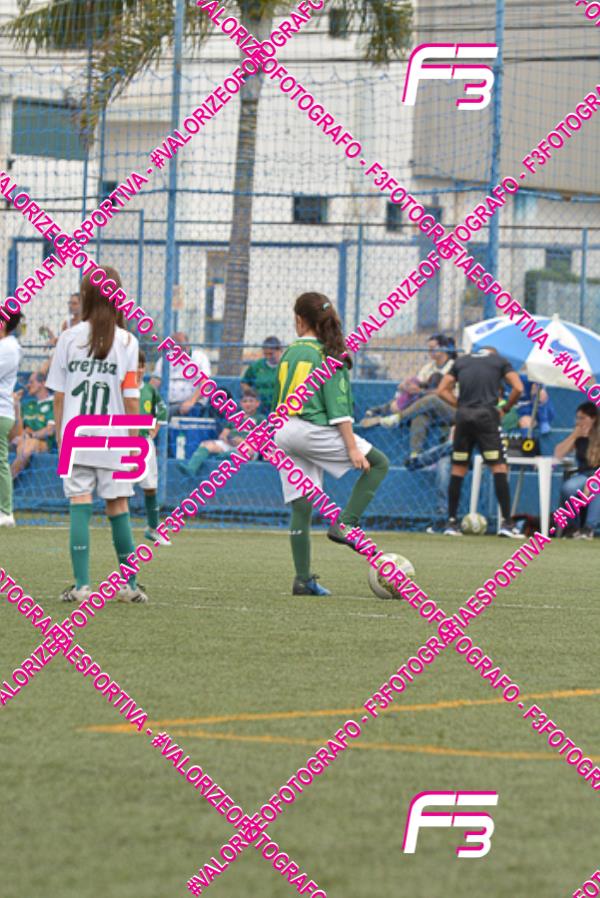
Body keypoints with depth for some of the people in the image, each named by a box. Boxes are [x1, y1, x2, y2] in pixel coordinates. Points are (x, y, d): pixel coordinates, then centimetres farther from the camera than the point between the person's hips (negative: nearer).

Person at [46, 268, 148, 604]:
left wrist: (60, 435, 10)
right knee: (118, 506, 10)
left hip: (75, 437, 0)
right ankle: (130, 585, 16)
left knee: (80, 506, -1)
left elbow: (58, 395, 1)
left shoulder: (69, 338, -1)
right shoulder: (127, 342, -3)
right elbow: (131, 399, -4)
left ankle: (81, 585, -8)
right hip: (114, 438, 0)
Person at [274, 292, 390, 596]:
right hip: (311, 430, -6)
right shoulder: (328, 355, -3)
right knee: (378, 463, 5)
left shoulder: (289, 354, 12)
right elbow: (337, 406, -10)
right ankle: (344, 524, -7)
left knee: (301, 507, 7)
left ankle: (303, 579, 3)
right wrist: (352, 448, -11)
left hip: (282, 432, 6)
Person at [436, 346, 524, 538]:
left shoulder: (461, 361, 19)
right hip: (486, 415, -3)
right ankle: (506, 523, -10)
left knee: (458, 469, 10)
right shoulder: (500, 361, 12)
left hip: (464, 416, 3)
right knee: (499, 467, -2)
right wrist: (504, 409, 10)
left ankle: (451, 522, 11)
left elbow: (442, 390, 14)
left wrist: (460, 406, 13)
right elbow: (518, 388, 0)